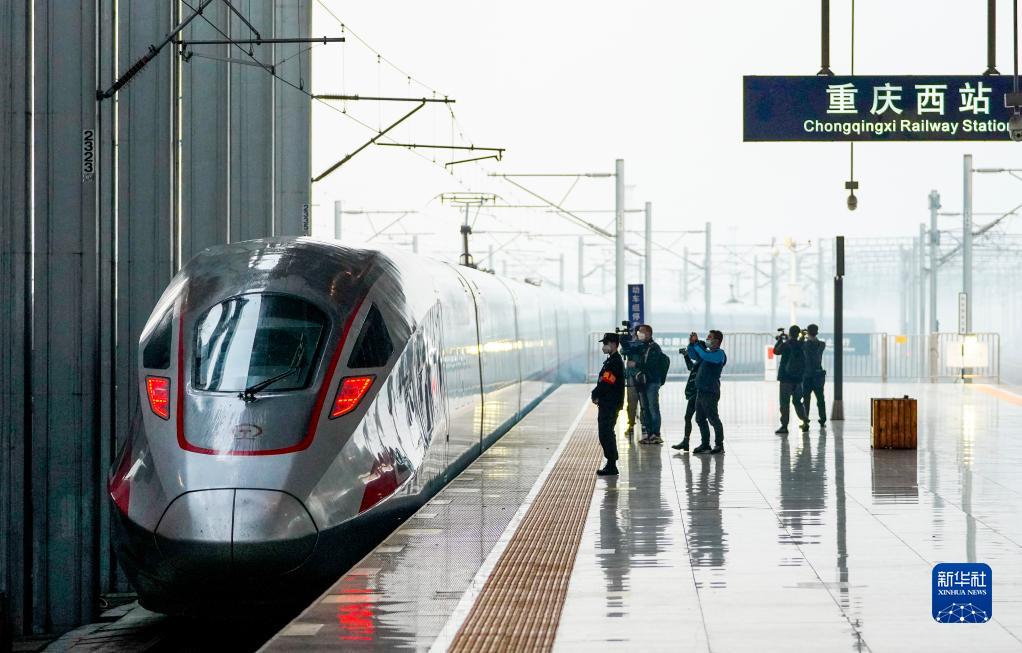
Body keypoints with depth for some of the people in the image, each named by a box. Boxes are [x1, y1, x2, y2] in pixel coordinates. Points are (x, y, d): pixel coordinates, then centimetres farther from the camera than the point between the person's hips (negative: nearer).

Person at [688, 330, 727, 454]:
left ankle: (719, 445, 1)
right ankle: (705, 444, 18)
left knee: (713, 419, -5)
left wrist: (696, 345, -11)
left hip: (710, 392, -9)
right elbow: (694, 355, 28)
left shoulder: (719, 353, -10)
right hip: (701, 391, 9)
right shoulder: (707, 351, 18)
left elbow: (704, 356, -27)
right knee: (700, 419, 11)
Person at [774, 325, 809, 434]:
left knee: (784, 402, 0)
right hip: (798, 378, 4)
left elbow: (776, 351, 6)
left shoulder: (785, 345, -12)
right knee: (797, 401, 18)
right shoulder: (801, 345, -1)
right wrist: (787, 340, 29)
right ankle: (805, 422, 9)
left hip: (786, 377, -4)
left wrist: (779, 340, 19)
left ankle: (784, 426, -2)